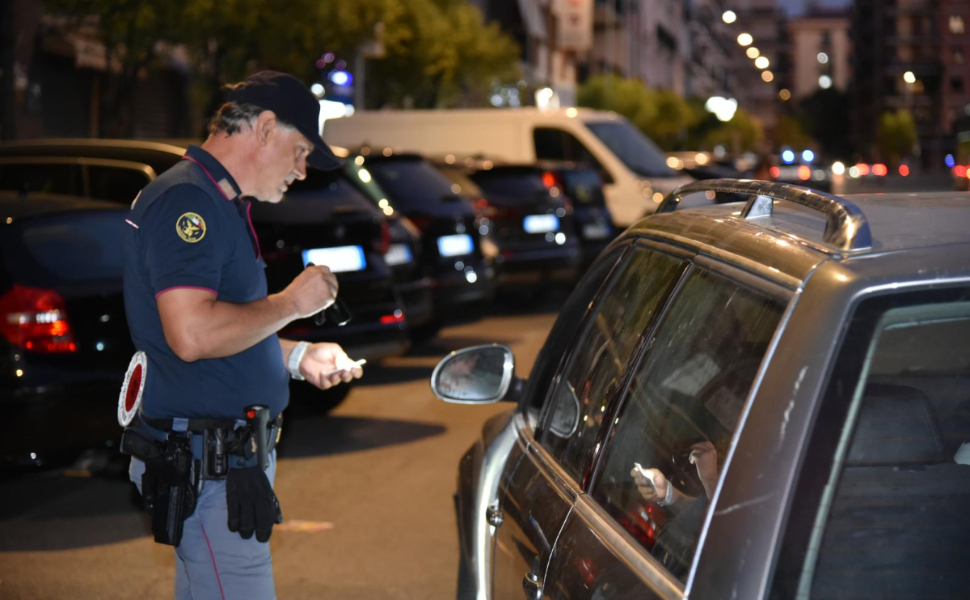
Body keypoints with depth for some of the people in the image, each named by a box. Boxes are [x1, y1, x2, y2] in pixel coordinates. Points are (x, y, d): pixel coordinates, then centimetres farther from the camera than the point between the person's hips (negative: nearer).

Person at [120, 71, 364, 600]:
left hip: (229, 453, 11)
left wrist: (295, 358, 13)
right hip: (208, 464, -11)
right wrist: (290, 303, -16)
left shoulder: (218, 204, 18)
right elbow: (192, 335, -28)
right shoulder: (186, 200, -16)